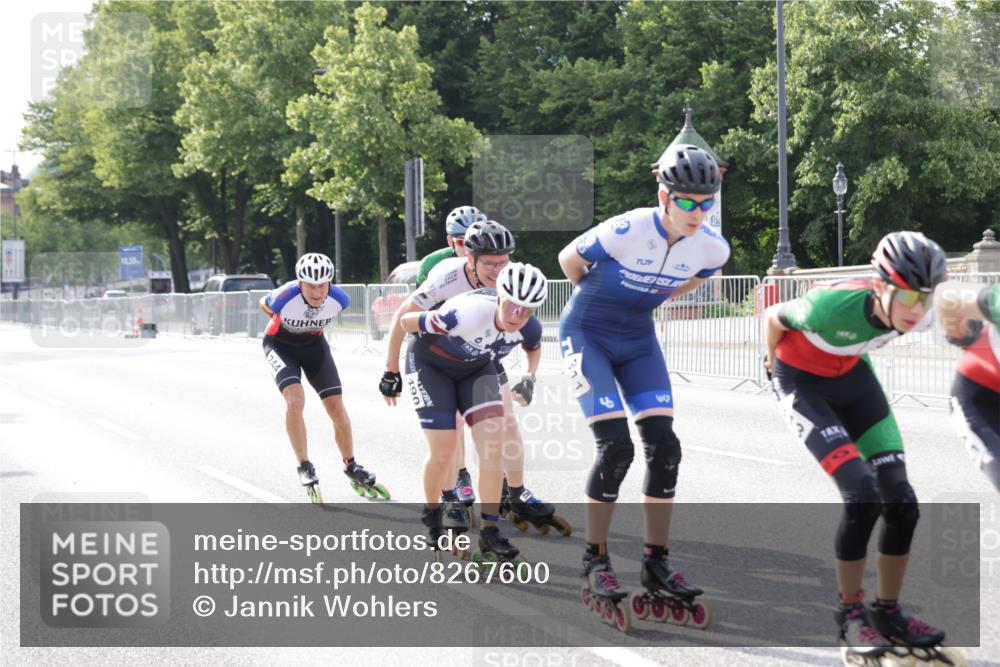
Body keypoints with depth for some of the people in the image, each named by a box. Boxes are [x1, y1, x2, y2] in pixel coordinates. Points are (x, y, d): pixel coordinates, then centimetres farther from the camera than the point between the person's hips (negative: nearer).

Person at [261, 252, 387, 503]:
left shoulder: (339, 299, -26)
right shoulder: (285, 297, -34)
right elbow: (263, 305, -9)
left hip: (313, 344, 3)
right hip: (280, 344, -3)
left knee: (337, 407, -4)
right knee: (295, 400, -25)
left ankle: (351, 468, 15)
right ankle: (304, 467, -11)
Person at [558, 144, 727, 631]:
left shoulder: (712, 248, -13)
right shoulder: (626, 231, -29)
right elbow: (569, 259, -9)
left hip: (637, 340, 5)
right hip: (586, 335, -5)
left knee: (663, 445, -6)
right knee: (616, 447, -15)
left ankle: (656, 563, 6)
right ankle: (595, 559, 0)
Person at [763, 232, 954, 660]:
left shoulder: (919, 317, -23)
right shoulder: (835, 305, -39)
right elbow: (773, 317, -16)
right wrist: (774, 361, 1)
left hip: (851, 376, 6)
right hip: (801, 380, -6)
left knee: (901, 500, -3)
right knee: (863, 496, -20)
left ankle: (888, 611, 15)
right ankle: (851, 615, -2)